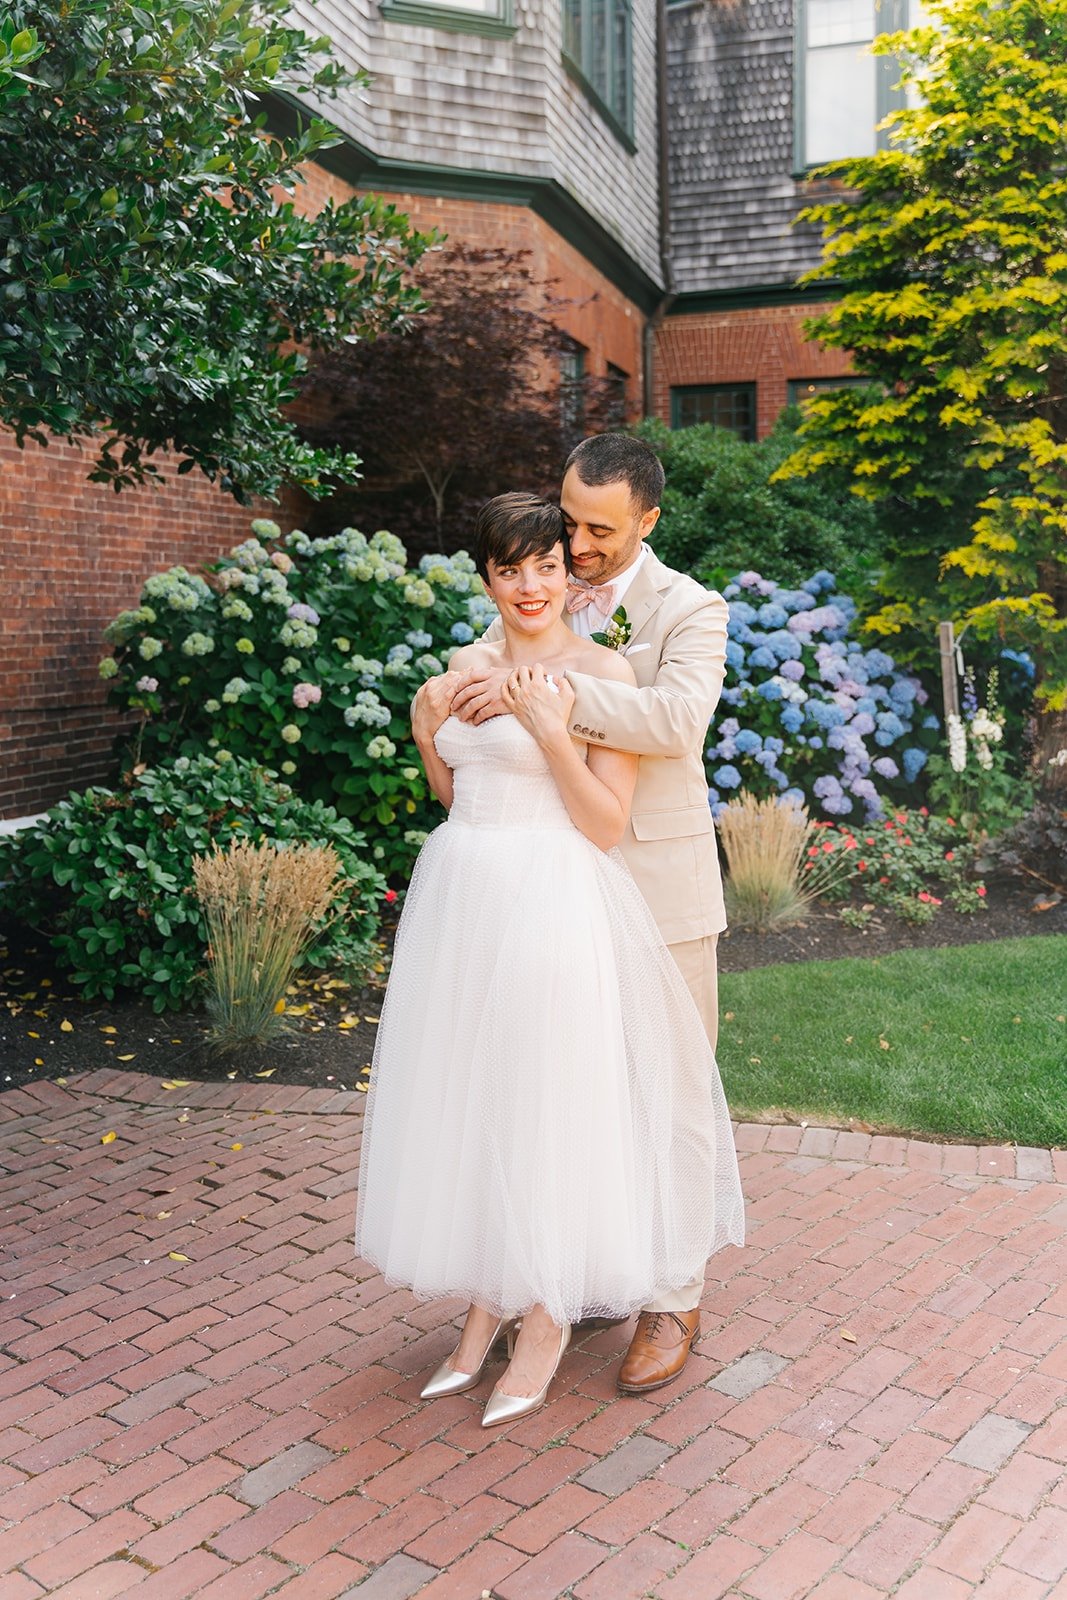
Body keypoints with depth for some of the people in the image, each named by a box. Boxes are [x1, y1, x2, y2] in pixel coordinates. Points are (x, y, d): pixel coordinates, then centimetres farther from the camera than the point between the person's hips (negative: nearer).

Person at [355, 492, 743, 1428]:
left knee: (547, 1106, 2)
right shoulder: (468, 665, 10)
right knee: (468, 1103, 12)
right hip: (460, 904, 6)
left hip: (555, 910, -6)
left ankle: (547, 1320, 21)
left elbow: (607, 826, -11)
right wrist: (427, 735, 0)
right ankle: (487, 1308, 29)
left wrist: (550, 732, -22)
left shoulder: (604, 671, -7)